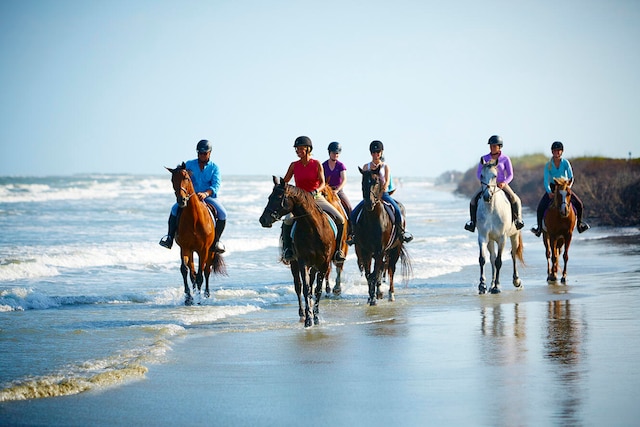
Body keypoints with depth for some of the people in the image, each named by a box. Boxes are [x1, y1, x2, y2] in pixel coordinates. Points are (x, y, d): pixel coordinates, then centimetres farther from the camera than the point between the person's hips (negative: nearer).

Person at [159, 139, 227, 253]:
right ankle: (170, 236, -15)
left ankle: (216, 241, -9)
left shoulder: (214, 168, 4)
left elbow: (216, 185, -8)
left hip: (209, 196, -1)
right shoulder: (189, 165, 8)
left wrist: (206, 193, -29)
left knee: (222, 213, -25)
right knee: (175, 209, -25)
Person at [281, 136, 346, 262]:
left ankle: (337, 249, 0)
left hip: (317, 197, 0)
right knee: (287, 222, -29)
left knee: (340, 220, -13)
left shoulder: (317, 164, -1)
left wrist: (316, 191, -28)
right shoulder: (294, 165, 3)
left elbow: (322, 183, -8)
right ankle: (287, 248, -13)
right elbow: (284, 182, 7)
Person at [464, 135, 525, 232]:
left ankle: (518, 219, -17)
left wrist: (504, 183, -20)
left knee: (515, 199, -28)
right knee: (474, 199, -20)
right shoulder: (484, 158, 4)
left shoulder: (505, 159, -2)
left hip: (502, 184, -2)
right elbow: (478, 173, 3)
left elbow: (510, 175, -1)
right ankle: (473, 221, -8)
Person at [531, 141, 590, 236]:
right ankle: (539, 226, -1)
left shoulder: (565, 163, -9)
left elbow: (571, 177, -10)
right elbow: (546, 181, -15)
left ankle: (580, 223, 10)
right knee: (541, 206, -19)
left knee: (579, 204, -13)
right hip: (552, 187, 0)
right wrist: (549, 192, -31)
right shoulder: (548, 165, -10)